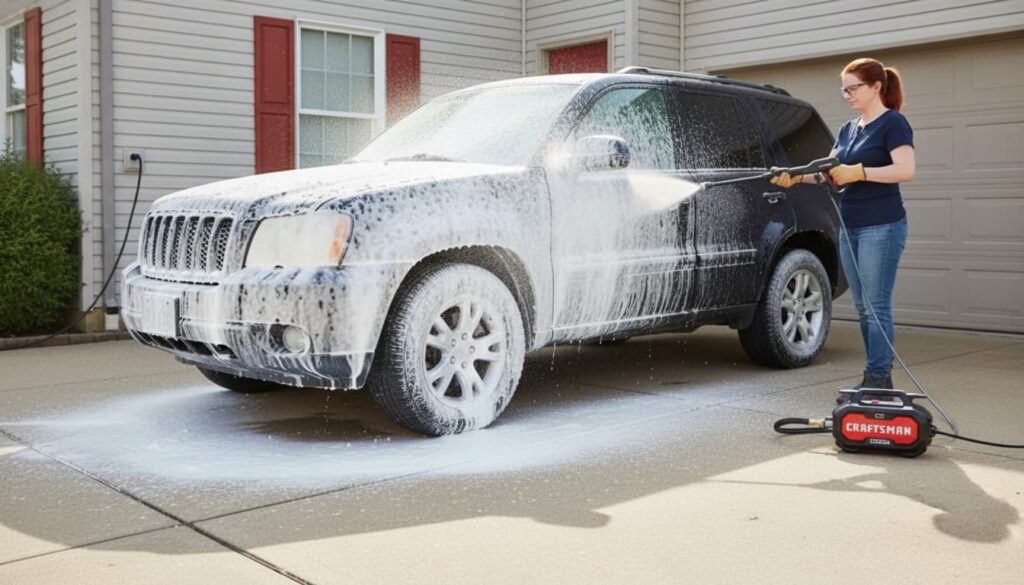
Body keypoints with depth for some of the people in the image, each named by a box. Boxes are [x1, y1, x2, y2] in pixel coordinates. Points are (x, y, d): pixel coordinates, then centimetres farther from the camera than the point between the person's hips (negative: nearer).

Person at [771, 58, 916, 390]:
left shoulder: (893, 123, -6)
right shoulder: (848, 129, 17)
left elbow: (906, 171, -18)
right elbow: (830, 170, 11)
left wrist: (857, 172, -21)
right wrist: (796, 176, -6)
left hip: (881, 227, -8)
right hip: (850, 228, 8)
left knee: (877, 306, -6)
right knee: (863, 308, 9)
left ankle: (876, 380, -2)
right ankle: (881, 380, 17)